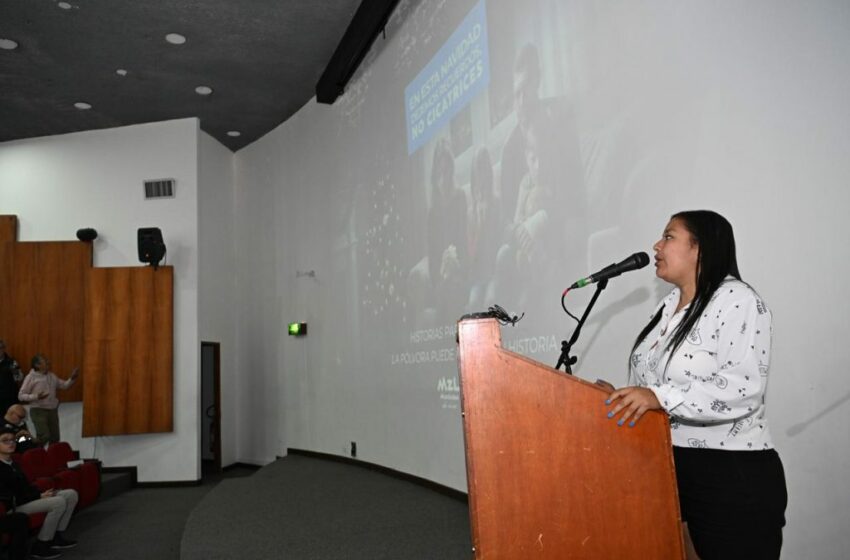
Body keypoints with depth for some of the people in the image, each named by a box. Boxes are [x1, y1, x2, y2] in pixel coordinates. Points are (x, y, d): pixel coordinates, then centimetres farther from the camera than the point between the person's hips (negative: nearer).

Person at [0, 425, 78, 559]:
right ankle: (40, 546, -12)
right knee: (59, 502, -26)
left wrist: (41, 493, -4)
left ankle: (57, 536, 8)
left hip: (25, 499, 10)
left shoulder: (12, 463, 14)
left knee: (71, 494, 2)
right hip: (14, 505, -10)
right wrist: (39, 496, -19)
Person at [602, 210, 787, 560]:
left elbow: (743, 388, -27)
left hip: (732, 477, -7)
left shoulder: (737, 300, -15)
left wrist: (659, 397, -35)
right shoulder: (669, 305, 12)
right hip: (667, 466, 8)